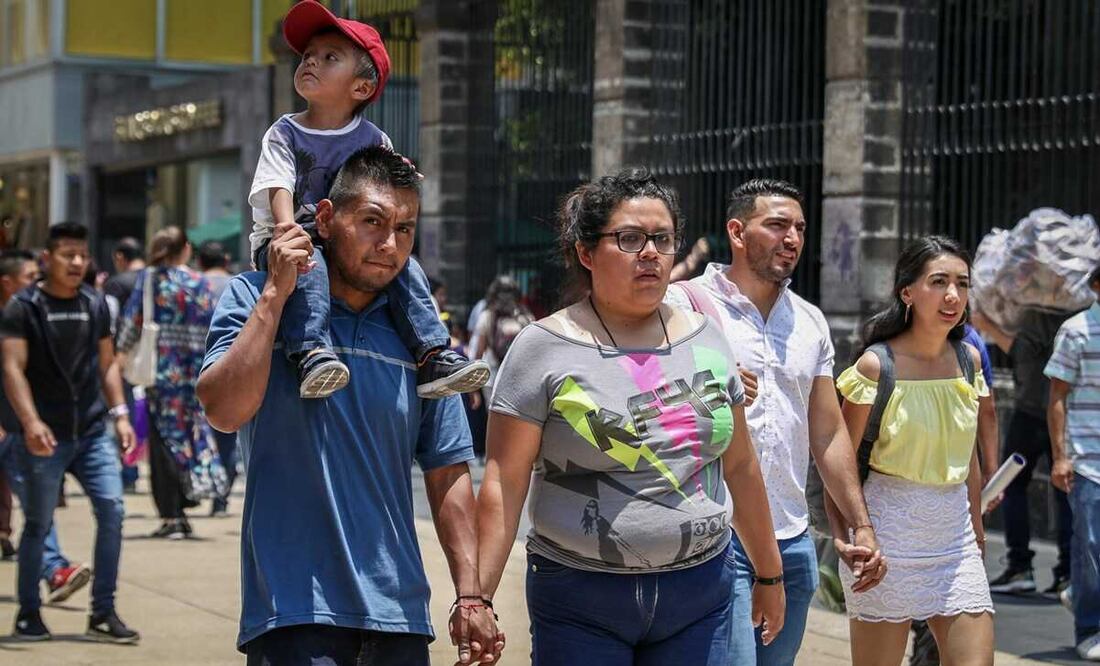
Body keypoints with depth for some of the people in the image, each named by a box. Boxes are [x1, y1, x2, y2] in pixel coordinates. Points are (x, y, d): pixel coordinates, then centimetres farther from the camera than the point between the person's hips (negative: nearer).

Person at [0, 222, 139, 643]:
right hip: (47, 437, -4)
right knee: (38, 524, 3)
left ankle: (103, 613, 1)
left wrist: (120, 413, 7)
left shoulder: (96, 305, 11)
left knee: (111, 509, -8)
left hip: (93, 432, 4)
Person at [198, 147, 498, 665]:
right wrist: (275, 293, -14)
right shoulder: (255, 301, 0)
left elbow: (448, 474, 9)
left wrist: (470, 597, 3)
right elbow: (224, 411, -17)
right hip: (293, 602, -4)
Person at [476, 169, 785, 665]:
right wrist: (478, 598, -13)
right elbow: (504, 483, -7)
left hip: (700, 593, 4)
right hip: (581, 601, -3)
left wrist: (769, 573, 19)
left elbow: (740, 466, 15)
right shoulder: (544, 350, -4)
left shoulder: (705, 339, 9)